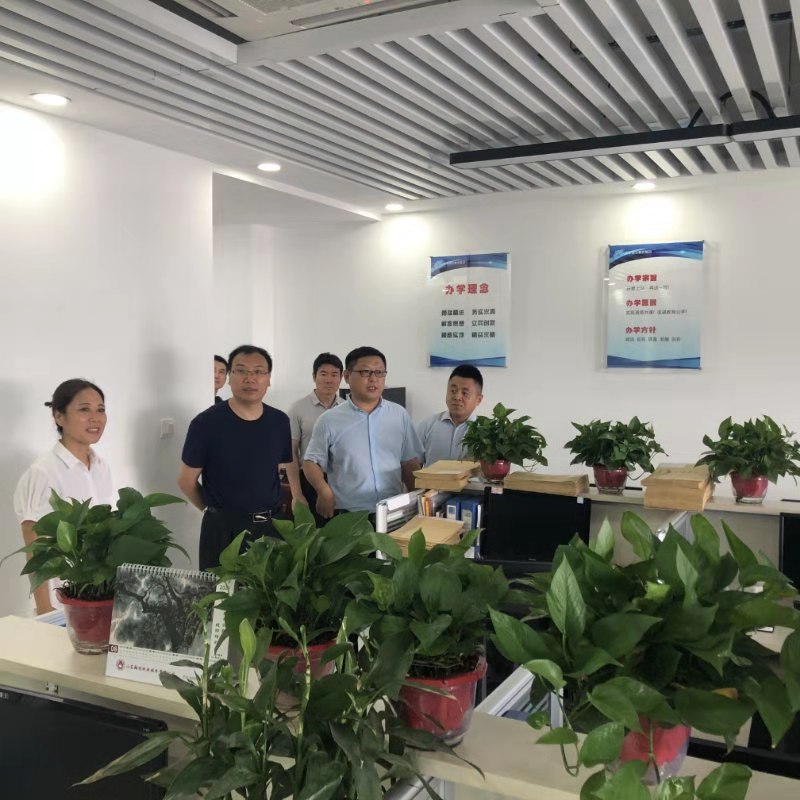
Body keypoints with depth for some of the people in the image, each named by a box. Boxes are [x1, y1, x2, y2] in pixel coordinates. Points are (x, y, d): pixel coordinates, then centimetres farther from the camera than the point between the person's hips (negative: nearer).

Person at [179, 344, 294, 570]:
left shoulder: (280, 422, 1)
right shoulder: (206, 423, -11)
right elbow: (186, 480, -2)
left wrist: (267, 512, 9)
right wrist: (217, 510, 8)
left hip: (271, 524, 4)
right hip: (222, 528, -3)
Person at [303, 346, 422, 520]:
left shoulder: (400, 415, 6)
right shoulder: (329, 420, -2)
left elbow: (409, 463, 11)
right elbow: (311, 461, 2)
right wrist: (324, 491, -15)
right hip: (347, 515, -2)